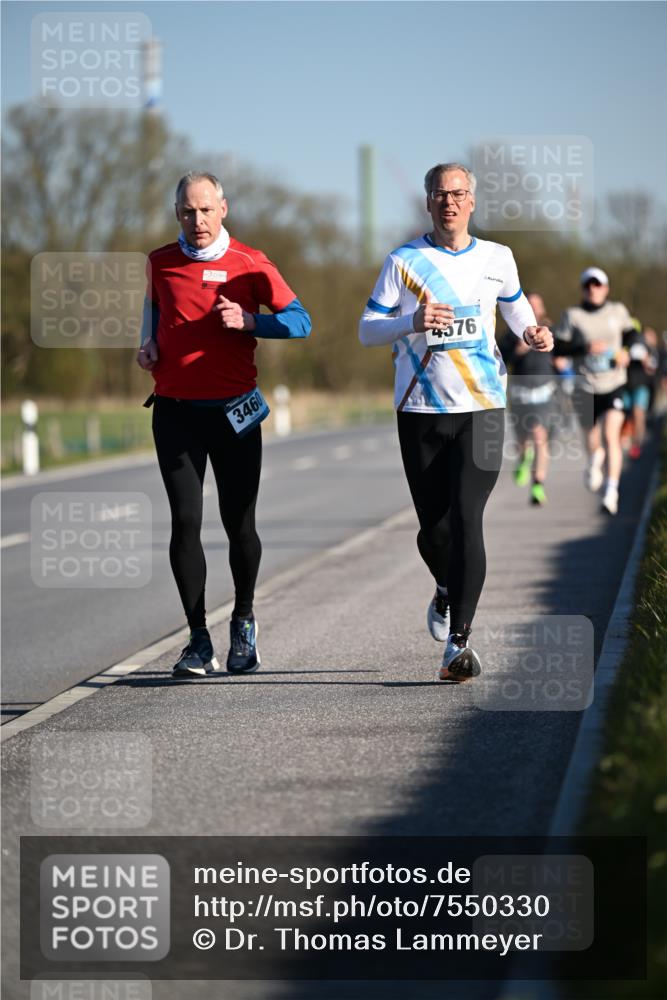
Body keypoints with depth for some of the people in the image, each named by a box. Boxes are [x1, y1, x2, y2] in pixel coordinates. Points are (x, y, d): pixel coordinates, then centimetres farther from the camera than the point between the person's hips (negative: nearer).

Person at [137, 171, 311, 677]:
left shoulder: (250, 264, -1)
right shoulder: (160, 263, 6)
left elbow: (300, 321, -2)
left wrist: (249, 320, -18)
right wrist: (149, 344, 7)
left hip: (233, 410, -1)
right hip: (175, 409, 1)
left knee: (240, 524, 2)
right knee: (185, 523, -5)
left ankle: (244, 621, 26)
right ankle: (199, 640, 0)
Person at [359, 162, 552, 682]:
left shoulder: (497, 258, 7)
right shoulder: (404, 262, 0)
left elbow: (515, 306, 25)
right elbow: (367, 331, -1)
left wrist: (533, 333, 3)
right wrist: (412, 321, -20)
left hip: (482, 409, 0)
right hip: (420, 412, 0)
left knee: (466, 519, -14)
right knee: (433, 528, 4)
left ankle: (458, 642, -13)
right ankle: (448, 589, 40)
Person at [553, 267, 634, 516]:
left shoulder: (618, 311, 3)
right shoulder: (572, 315, -4)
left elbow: (630, 334, 21)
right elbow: (557, 348, -7)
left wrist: (626, 352, 1)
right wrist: (585, 348, -20)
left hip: (614, 385, 0)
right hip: (586, 386, 0)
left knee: (611, 436, -19)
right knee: (591, 441, 12)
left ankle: (611, 493, -20)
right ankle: (595, 460, 52)